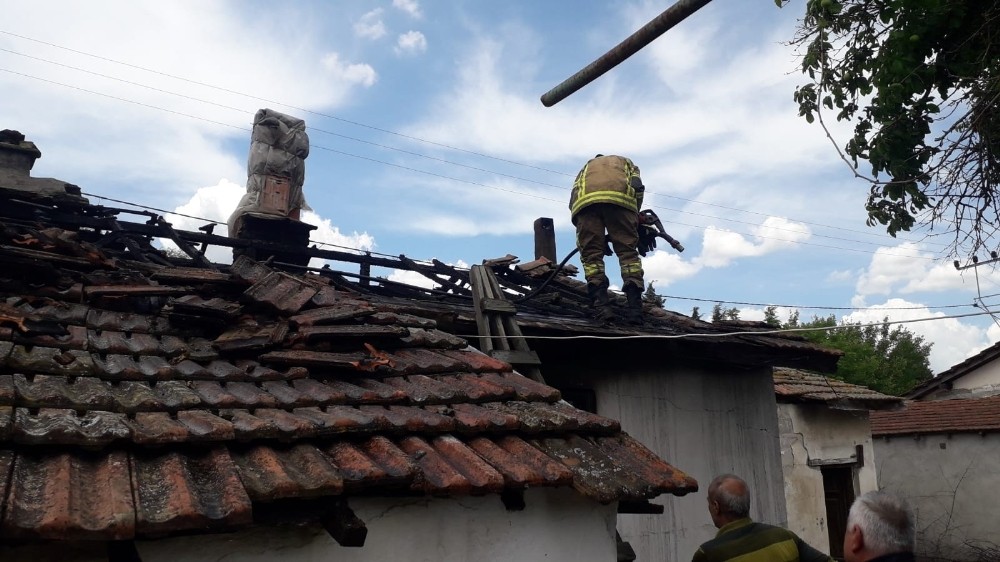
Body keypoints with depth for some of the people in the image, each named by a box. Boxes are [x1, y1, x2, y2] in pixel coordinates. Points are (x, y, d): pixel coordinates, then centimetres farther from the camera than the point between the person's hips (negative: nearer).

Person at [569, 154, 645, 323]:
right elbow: (637, 187, 17)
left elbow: (573, 200, 27)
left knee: (591, 253, 1)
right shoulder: (625, 162, 40)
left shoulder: (587, 166, 44)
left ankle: (601, 306, -15)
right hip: (619, 197, -1)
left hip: (585, 200, 1)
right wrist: (635, 220, 25)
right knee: (627, 251, 0)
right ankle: (635, 308, -14)